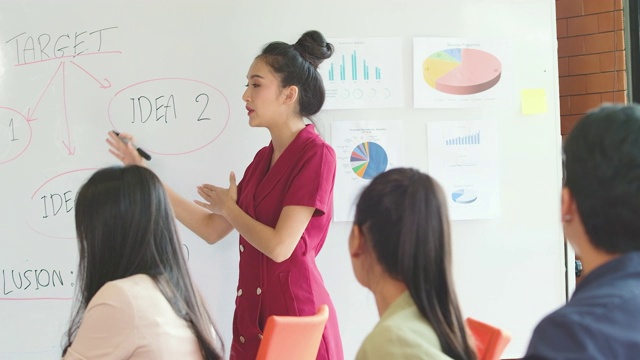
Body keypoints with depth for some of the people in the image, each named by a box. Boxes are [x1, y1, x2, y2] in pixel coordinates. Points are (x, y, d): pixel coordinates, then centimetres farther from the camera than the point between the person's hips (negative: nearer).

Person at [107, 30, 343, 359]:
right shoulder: (264, 158, 11)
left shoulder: (316, 155, -14)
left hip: (296, 315, -8)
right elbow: (212, 229, 12)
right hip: (252, 315, 8)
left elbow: (280, 247, -20)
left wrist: (228, 207, -3)